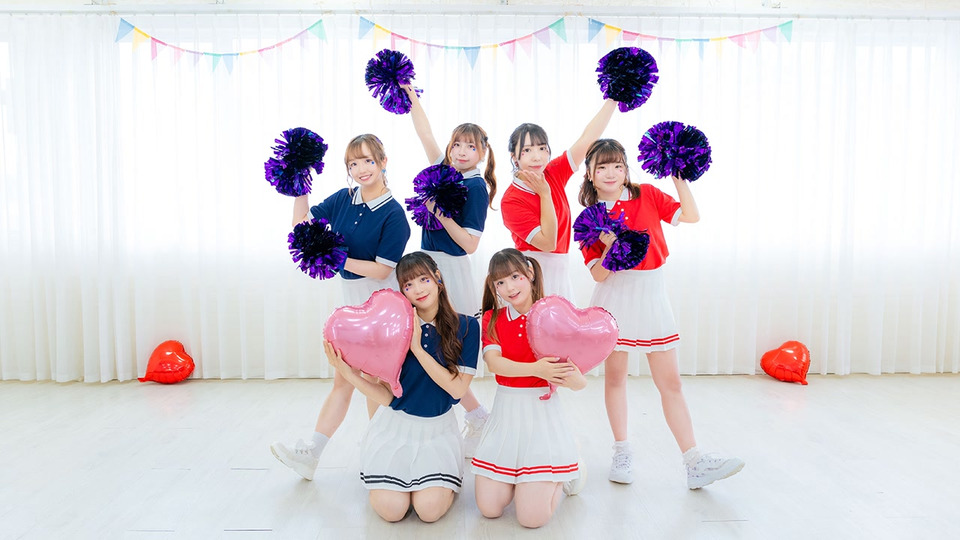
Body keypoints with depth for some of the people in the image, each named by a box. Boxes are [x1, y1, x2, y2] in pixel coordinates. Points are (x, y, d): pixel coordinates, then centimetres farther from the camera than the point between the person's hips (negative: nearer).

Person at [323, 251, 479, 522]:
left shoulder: (466, 326, -10)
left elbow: (458, 389, -16)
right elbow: (388, 396, -10)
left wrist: (418, 348, -22)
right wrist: (348, 373, -25)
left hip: (438, 428, 0)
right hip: (396, 424, 0)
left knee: (430, 509, -16)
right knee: (391, 510, -11)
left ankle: (448, 481, 18)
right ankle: (393, 477, 22)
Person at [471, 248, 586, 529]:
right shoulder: (492, 319, 3)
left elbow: (580, 383, -6)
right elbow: (493, 362, -16)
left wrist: (570, 376, -29)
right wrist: (535, 369, -30)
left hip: (543, 411, -3)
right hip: (505, 411, 3)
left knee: (533, 517, -8)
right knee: (489, 508, 0)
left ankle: (561, 476, 24)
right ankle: (515, 474, 31)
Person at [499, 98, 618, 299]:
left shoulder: (554, 174, 0)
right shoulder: (511, 200, -16)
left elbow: (587, 139, 0)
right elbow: (548, 242, -19)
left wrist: (613, 100, -3)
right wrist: (545, 194, -19)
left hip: (560, 269, 6)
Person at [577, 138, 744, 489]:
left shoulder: (647, 196, 4)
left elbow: (691, 215, -4)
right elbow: (599, 274, -8)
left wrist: (679, 176, -6)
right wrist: (610, 246, -25)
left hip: (651, 298, 1)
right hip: (615, 300, -1)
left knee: (671, 382, 2)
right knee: (615, 376, 9)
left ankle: (695, 463, 4)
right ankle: (621, 454, 24)